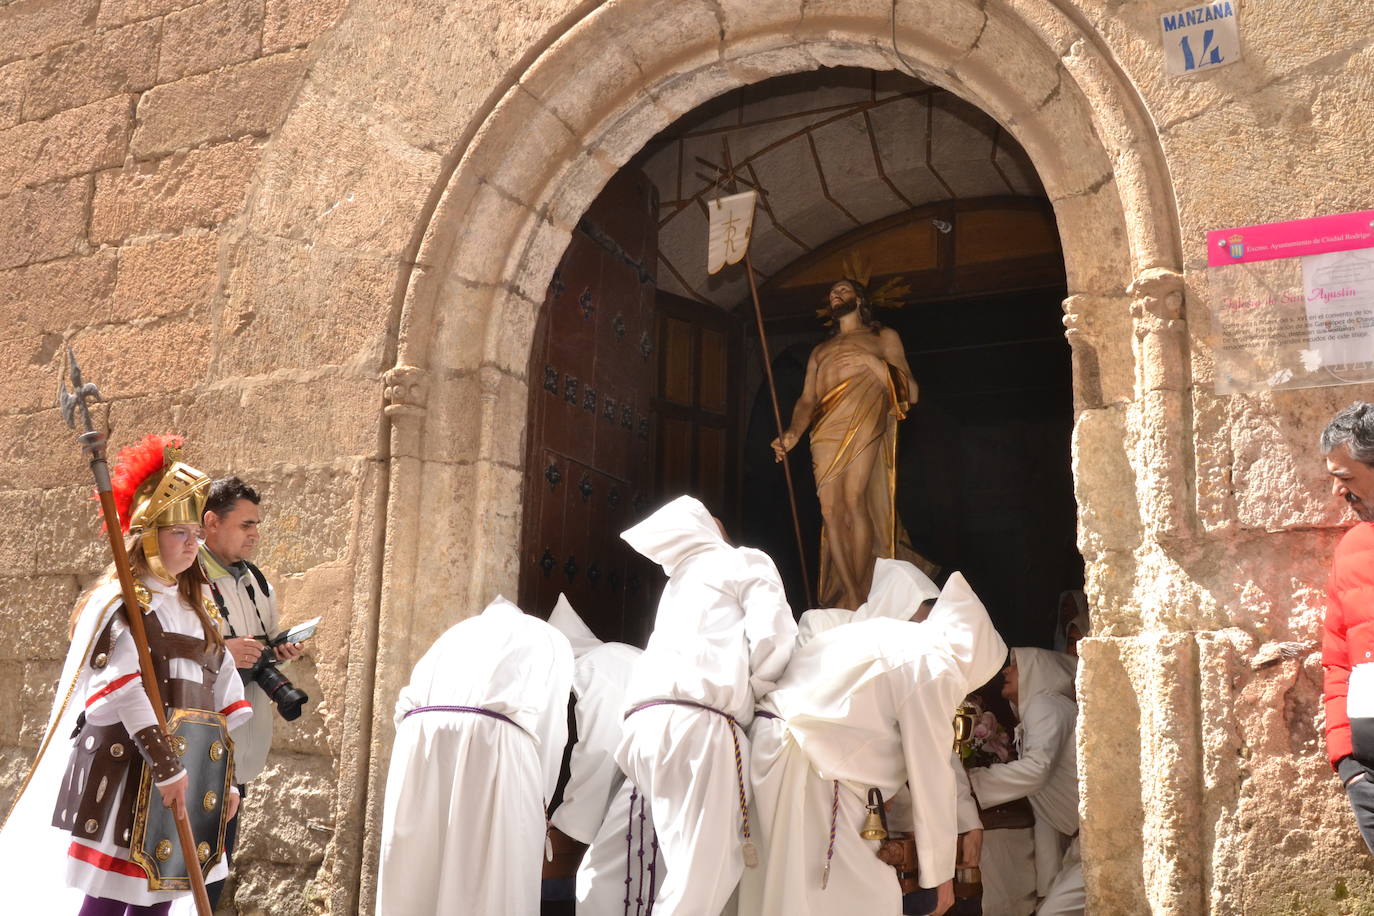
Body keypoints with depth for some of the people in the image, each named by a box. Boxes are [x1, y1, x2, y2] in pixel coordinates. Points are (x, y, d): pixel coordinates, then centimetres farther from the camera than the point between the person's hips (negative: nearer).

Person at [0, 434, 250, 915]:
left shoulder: (196, 607, 14)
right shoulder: (120, 601, -7)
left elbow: (220, 699, 13)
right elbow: (124, 693, -18)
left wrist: (225, 775, 9)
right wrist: (166, 765, -21)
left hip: (187, 764, 7)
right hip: (125, 768, -6)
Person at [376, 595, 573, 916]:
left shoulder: (462, 629, 35)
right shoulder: (551, 641, 24)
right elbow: (549, 727, 12)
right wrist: (537, 803, 19)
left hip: (419, 737, 4)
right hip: (494, 741, -4)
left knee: (415, 873, 10)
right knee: (495, 882, 2)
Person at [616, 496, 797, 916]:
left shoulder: (678, 581, 34)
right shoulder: (745, 562, 12)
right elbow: (773, 636, -4)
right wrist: (751, 692, 10)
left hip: (646, 723, 7)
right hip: (698, 722, -7)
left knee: (688, 864, 10)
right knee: (705, 875, -8)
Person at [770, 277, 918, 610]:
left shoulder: (883, 338, 20)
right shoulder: (820, 350, 32)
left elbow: (911, 393, 9)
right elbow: (806, 399, 17)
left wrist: (873, 362, -5)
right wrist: (793, 433, -3)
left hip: (864, 423, -4)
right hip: (825, 432, 4)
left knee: (853, 499, -20)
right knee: (830, 510, -9)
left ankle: (858, 595, -18)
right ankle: (850, 596, -7)